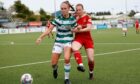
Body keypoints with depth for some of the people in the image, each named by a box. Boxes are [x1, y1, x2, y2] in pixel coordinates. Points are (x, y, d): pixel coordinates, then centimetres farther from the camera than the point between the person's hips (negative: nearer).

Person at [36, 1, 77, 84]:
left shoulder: (72, 19, -5)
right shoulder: (58, 19, -8)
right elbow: (49, 29, -12)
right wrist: (41, 37, -24)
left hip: (68, 42, -1)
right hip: (58, 42, 1)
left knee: (67, 59, -28)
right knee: (53, 63, -3)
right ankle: (55, 68, 39)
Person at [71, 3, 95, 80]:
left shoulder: (87, 17, -3)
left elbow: (89, 28, -16)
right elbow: (72, 29, 0)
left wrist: (79, 30, -27)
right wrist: (76, 28, -21)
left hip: (88, 39, 0)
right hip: (78, 38, 0)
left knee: (91, 59, -3)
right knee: (74, 48, -37)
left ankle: (91, 72, 26)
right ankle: (81, 65, -45)